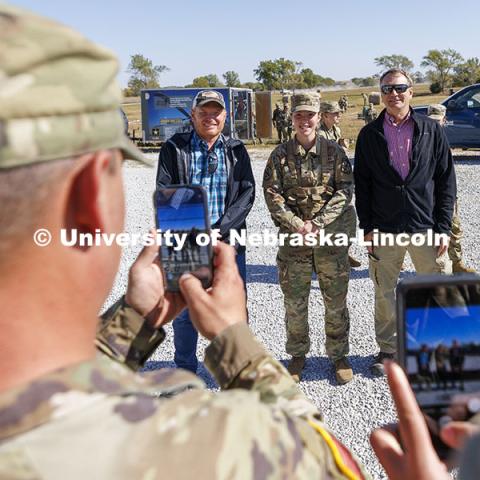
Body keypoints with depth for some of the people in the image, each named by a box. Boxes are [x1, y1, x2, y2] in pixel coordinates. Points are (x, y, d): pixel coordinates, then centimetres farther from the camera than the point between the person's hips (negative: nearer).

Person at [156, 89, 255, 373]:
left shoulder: (236, 150, 8)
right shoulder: (174, 148, 3)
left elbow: (247, 193, -1)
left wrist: (219, 230, -13)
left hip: (229, 243, 1)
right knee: (185, 313, 9)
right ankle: (185, 372, 28)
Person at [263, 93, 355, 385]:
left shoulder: (334, 151, 2)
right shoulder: (281, 154, 2)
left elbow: (345, 190, -4)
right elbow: (272, 194, -3)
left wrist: (318, 223, -14)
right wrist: (297, 225, -13)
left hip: (332, 235, 0)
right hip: (294, 238, 1)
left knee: (336, 301, 8)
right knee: (294, 302, 9)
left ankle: (339, 355, 26)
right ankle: (298, 355, 27)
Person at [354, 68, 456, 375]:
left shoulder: (432, 130, 3)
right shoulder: (369, 135, 4)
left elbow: (446, 180, 2)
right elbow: (361, 183, 5)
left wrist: (444, 227, -3)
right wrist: (367, 227, -1)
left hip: (426, 228, 0)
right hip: (384, 230, 1)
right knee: (384, 294, 9)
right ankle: (388, 348, 27)